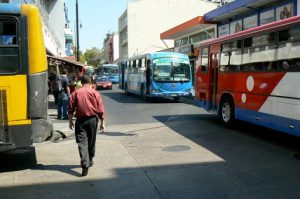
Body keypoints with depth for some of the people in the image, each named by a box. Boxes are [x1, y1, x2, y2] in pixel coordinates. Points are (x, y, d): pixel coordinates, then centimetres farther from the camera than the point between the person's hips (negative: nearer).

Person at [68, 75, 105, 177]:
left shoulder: (75, 93, 1)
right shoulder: (95, 93, 1)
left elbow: (70, 109, 0)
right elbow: (100, 110, 0)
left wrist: (70, 121, 9)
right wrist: (102, 122, 7)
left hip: (80, 120, -1)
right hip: (92, 120, 2)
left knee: (82, 143, -4)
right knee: (91, 142, 17)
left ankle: (85, 165, -17)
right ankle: (90, 161, 31)